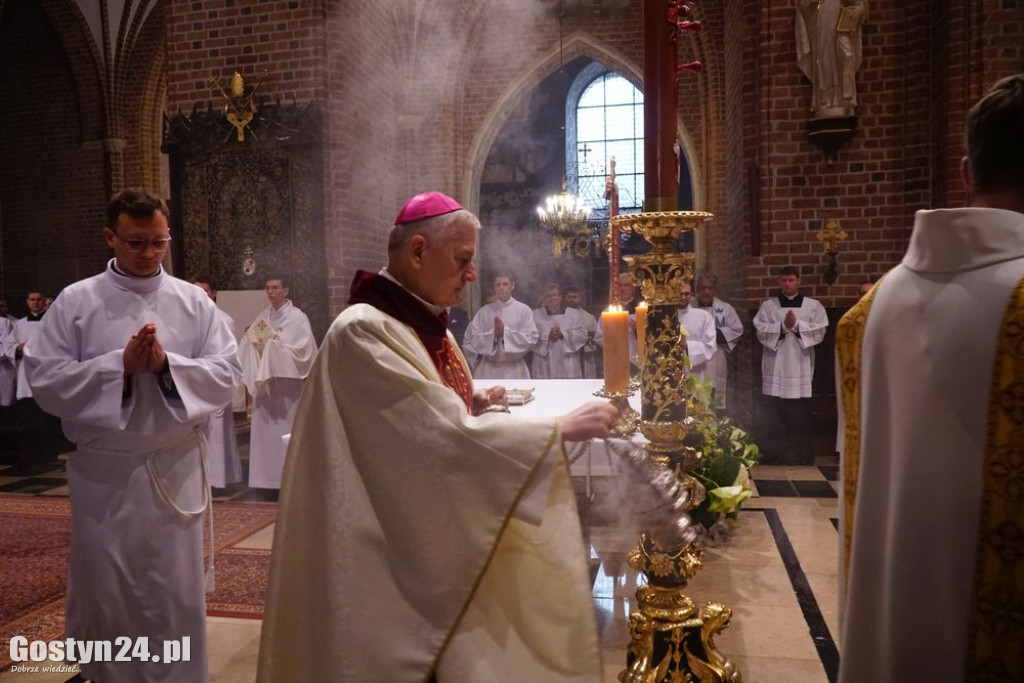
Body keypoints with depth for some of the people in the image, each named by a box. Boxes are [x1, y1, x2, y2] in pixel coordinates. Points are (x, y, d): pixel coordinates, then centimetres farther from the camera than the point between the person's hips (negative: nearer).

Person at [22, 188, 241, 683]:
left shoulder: (193, 302, 2)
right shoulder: (75, 302, 0)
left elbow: (226, 372, -3)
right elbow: (45, 379, -6)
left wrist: (167, 364, -18)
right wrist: (120, 365, -17)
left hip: (176, 470, 0)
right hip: (103, 472, 0)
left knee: (175, 594, 8)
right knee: (103, 592, 12)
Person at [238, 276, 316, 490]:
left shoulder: (298, 317, -4)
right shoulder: (262, 317, 12)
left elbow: (303, 349, -11)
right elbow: (250, 347, 11)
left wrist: (276, 342, -15)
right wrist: (250, 338, -9)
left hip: (286, 383, -5)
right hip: (265, 382, 5)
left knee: (286, 429, -2)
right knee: (265, 428, 5)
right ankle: (268, 475, 13)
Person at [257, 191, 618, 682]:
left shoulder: (424, 327, 6)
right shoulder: (365, 330, -22)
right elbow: (443, 436, -27)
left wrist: (472, 408, -5)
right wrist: (560, 428, -23)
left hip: (433, 542, 9)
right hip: (389, 555, -8)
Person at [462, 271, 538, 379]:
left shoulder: (524, 310, 1)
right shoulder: (484, 311, 5)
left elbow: (531, 338, -5)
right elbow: (471, 338, -1)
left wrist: (505, 332, -13)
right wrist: (493, 334, -15)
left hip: (514, 369, -1)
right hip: (489, 369, 1)